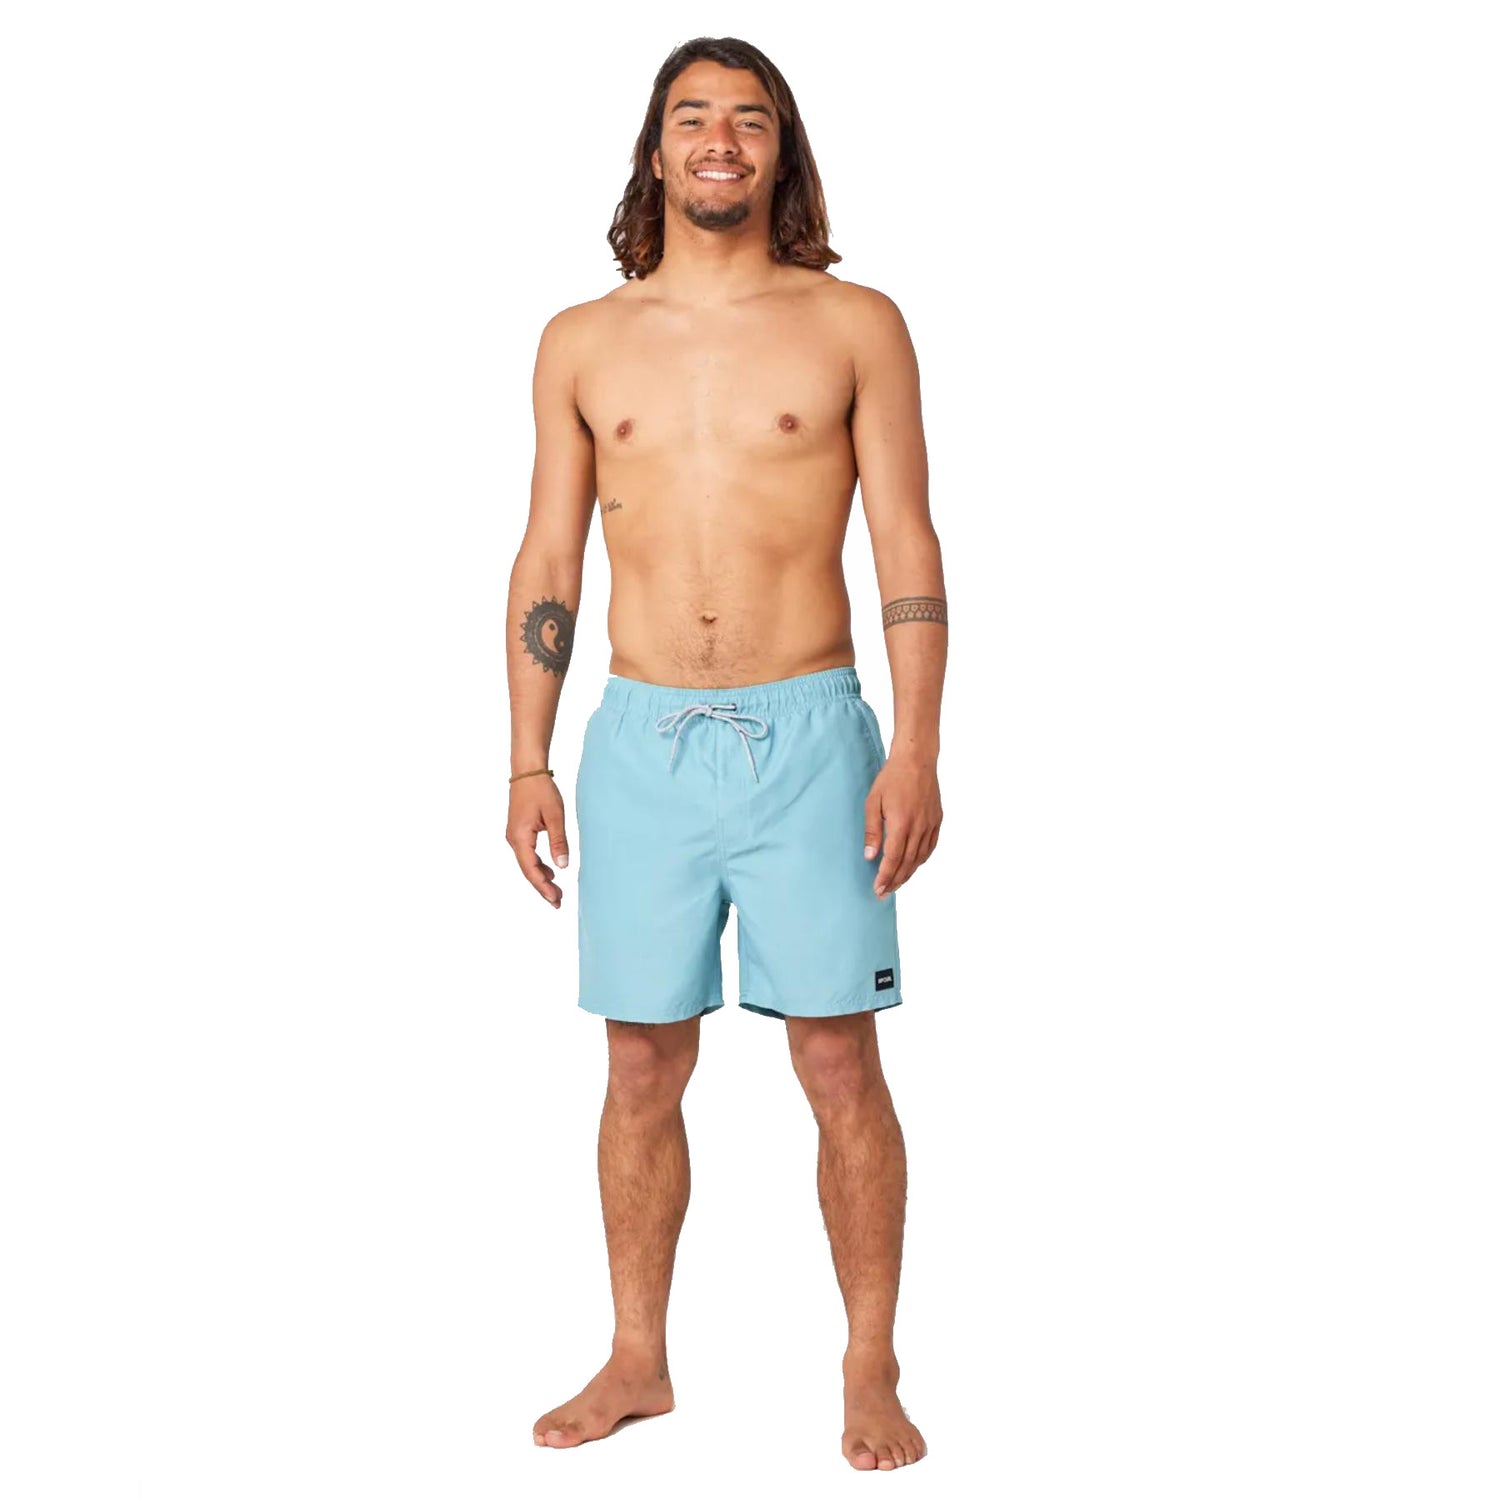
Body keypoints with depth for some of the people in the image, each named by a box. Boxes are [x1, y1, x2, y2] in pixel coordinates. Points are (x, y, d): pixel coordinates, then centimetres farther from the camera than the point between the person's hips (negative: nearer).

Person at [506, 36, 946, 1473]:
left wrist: (915, 750, -10)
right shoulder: (582, 343, 9)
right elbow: (547, 561, 10)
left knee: (840, 1065, 0)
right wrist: (528, 762, 4)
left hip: (809, 734, -2)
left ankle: (870, 1372, 14)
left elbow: (908, 547, -1)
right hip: (641, 743, 2)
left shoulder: (855, 325, 2)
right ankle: (637, 1362, 22)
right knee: (643, 1068, 8)